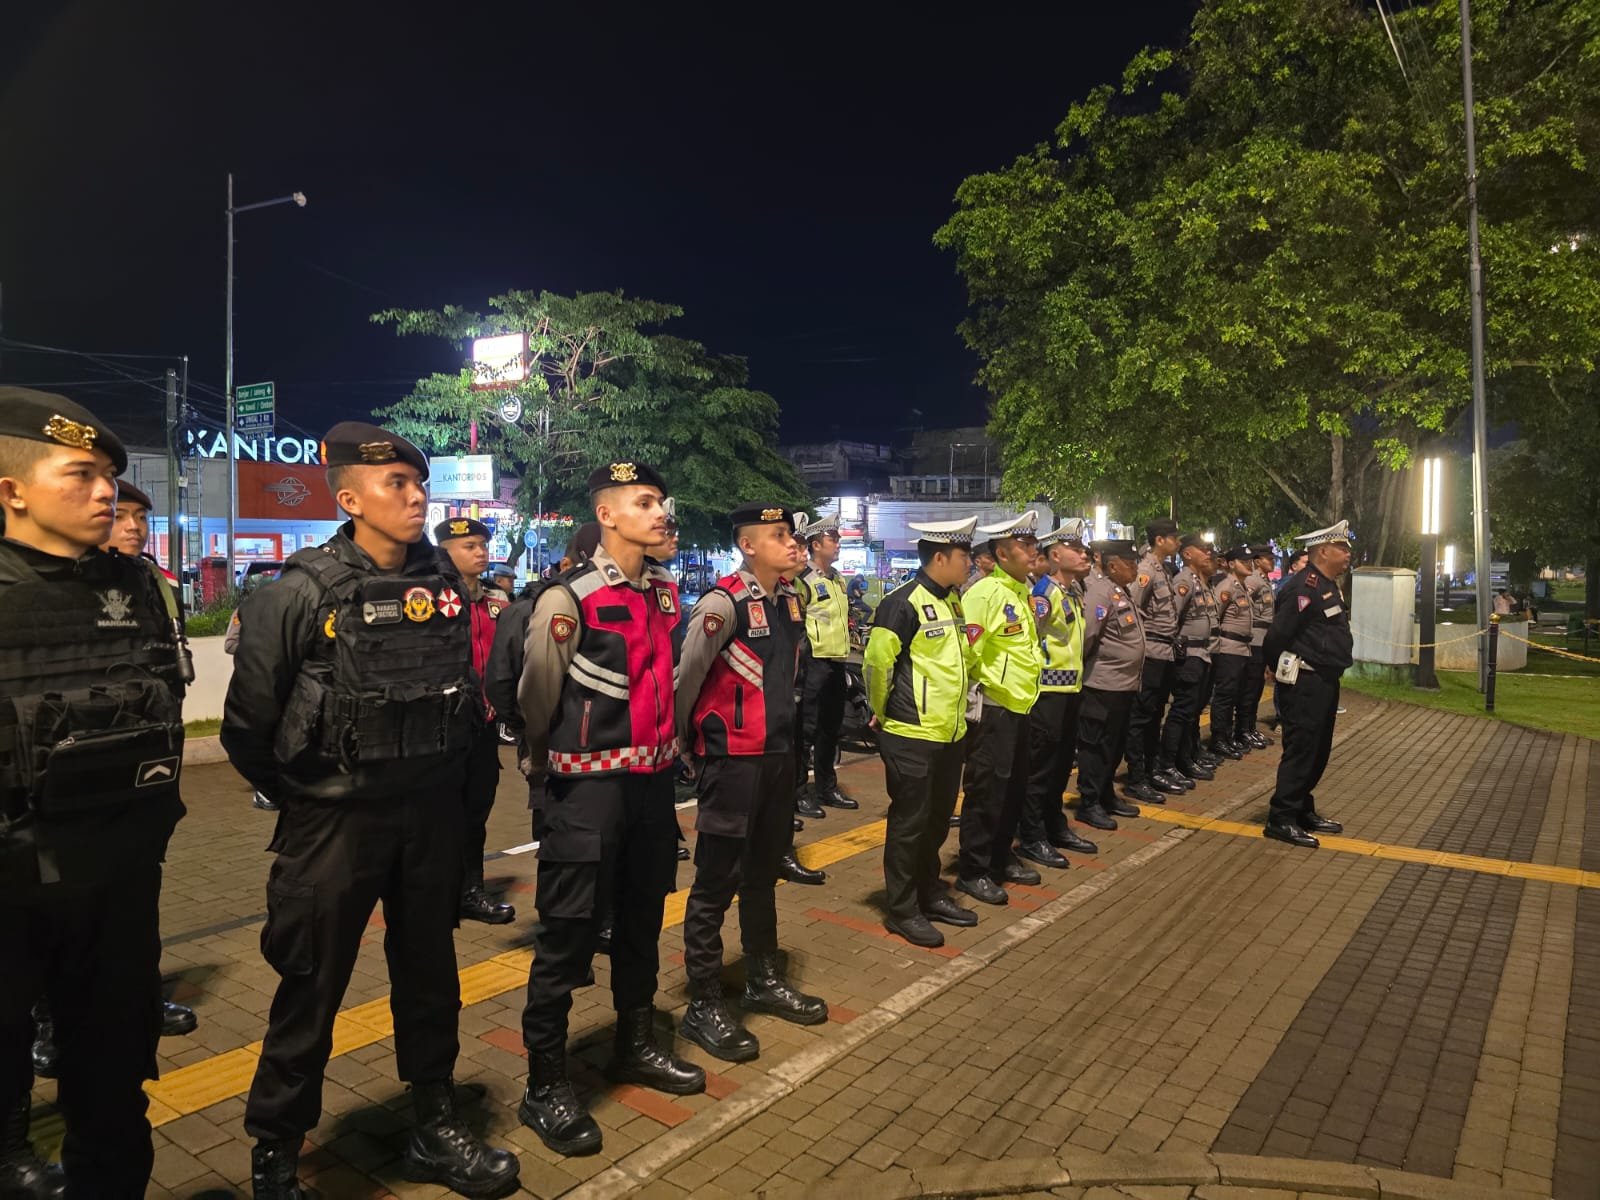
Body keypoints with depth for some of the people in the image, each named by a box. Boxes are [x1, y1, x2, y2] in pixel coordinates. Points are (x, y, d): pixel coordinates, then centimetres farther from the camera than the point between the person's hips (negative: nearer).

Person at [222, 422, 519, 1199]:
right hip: (336, 820, -4)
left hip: (433, 814, 5)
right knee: (311, 989, 8)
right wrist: (302, 796, 0)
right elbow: (247, 725, -8)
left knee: (429, 972, 16)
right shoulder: (302, 592, -14)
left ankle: (435, 1129, 35)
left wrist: (446, 777, 12)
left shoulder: (443, 584, 1)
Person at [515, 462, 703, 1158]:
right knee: (568, 932, 1)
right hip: (590, 785, -7)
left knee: (642, 918, 19)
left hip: (654, 778, 7)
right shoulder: (568, 599, -16)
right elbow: (537, 696, -5)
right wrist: (545, 763, 9)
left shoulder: (666, 593, 5)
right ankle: (545, 1087, 17)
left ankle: (636, 1045, 38)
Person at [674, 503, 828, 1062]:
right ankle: (703, 1005, 14)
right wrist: (688, 743, -1)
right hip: (733, 760, -8)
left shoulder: (791, 600, 7)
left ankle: (764, 980, 35)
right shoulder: (723, 603, -17)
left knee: (763, 872, 20)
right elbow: (686, 677, -12)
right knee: (717, 881, 2)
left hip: (779, 753, 8)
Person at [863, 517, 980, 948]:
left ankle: (931, 894, 34)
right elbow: (876, 662, -17)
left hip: (950, 733, 8)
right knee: (909, 823, 3)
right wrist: (882, 711, -5)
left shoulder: (953, 601, 11)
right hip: (913, 736, -8)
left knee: (937, 821, 19)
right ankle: (901, 910, 16)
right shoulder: (904, 602, -17)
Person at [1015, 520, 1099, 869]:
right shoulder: (1044, 592, -15)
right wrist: (1038, 676, -16)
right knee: (1041, 765, -3)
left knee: (1062, 763, 16)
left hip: (1071, 688, 9)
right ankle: (1031, 838, 5)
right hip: (1048, 690, -9)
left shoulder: (1075, 592, 14)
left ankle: (1055, 826, 28)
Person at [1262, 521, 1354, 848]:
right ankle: (1281, 819, 0)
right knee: (1300, 751, -6)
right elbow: (1278, 635, -19)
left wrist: (1330, 674, 18)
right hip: (1305, 683, -10)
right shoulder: (1305, 586, -17)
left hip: (1325, 681, 10)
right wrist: (1284, 672, -7)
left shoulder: (1329, 585, 15)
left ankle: (1303, 810, 26)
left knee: (1318, 751, 15)